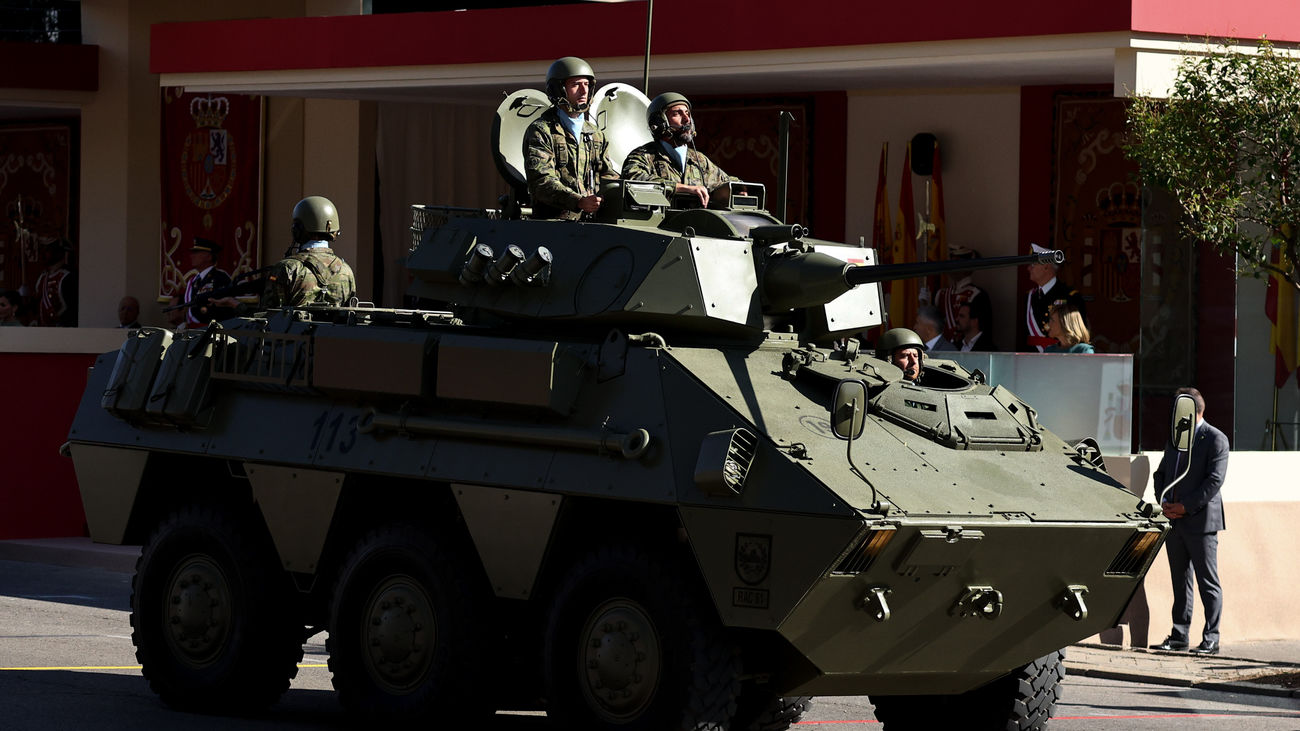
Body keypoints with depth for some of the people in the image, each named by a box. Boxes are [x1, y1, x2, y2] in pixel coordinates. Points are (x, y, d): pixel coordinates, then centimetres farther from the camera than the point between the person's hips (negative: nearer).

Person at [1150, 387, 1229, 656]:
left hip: (1200, 521, -7)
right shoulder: (1174, 437, 17)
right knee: (1180, 581, 11)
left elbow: (1214, 480, -14)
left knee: (1208, 583, -3)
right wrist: (1163, 502, 2)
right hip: (1174, 522, 7)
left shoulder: (1215, 439, -7)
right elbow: (1161, 472, 20)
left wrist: (1185, 507, -16)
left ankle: (1211, 639, 0)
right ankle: (1179, 636, 16)